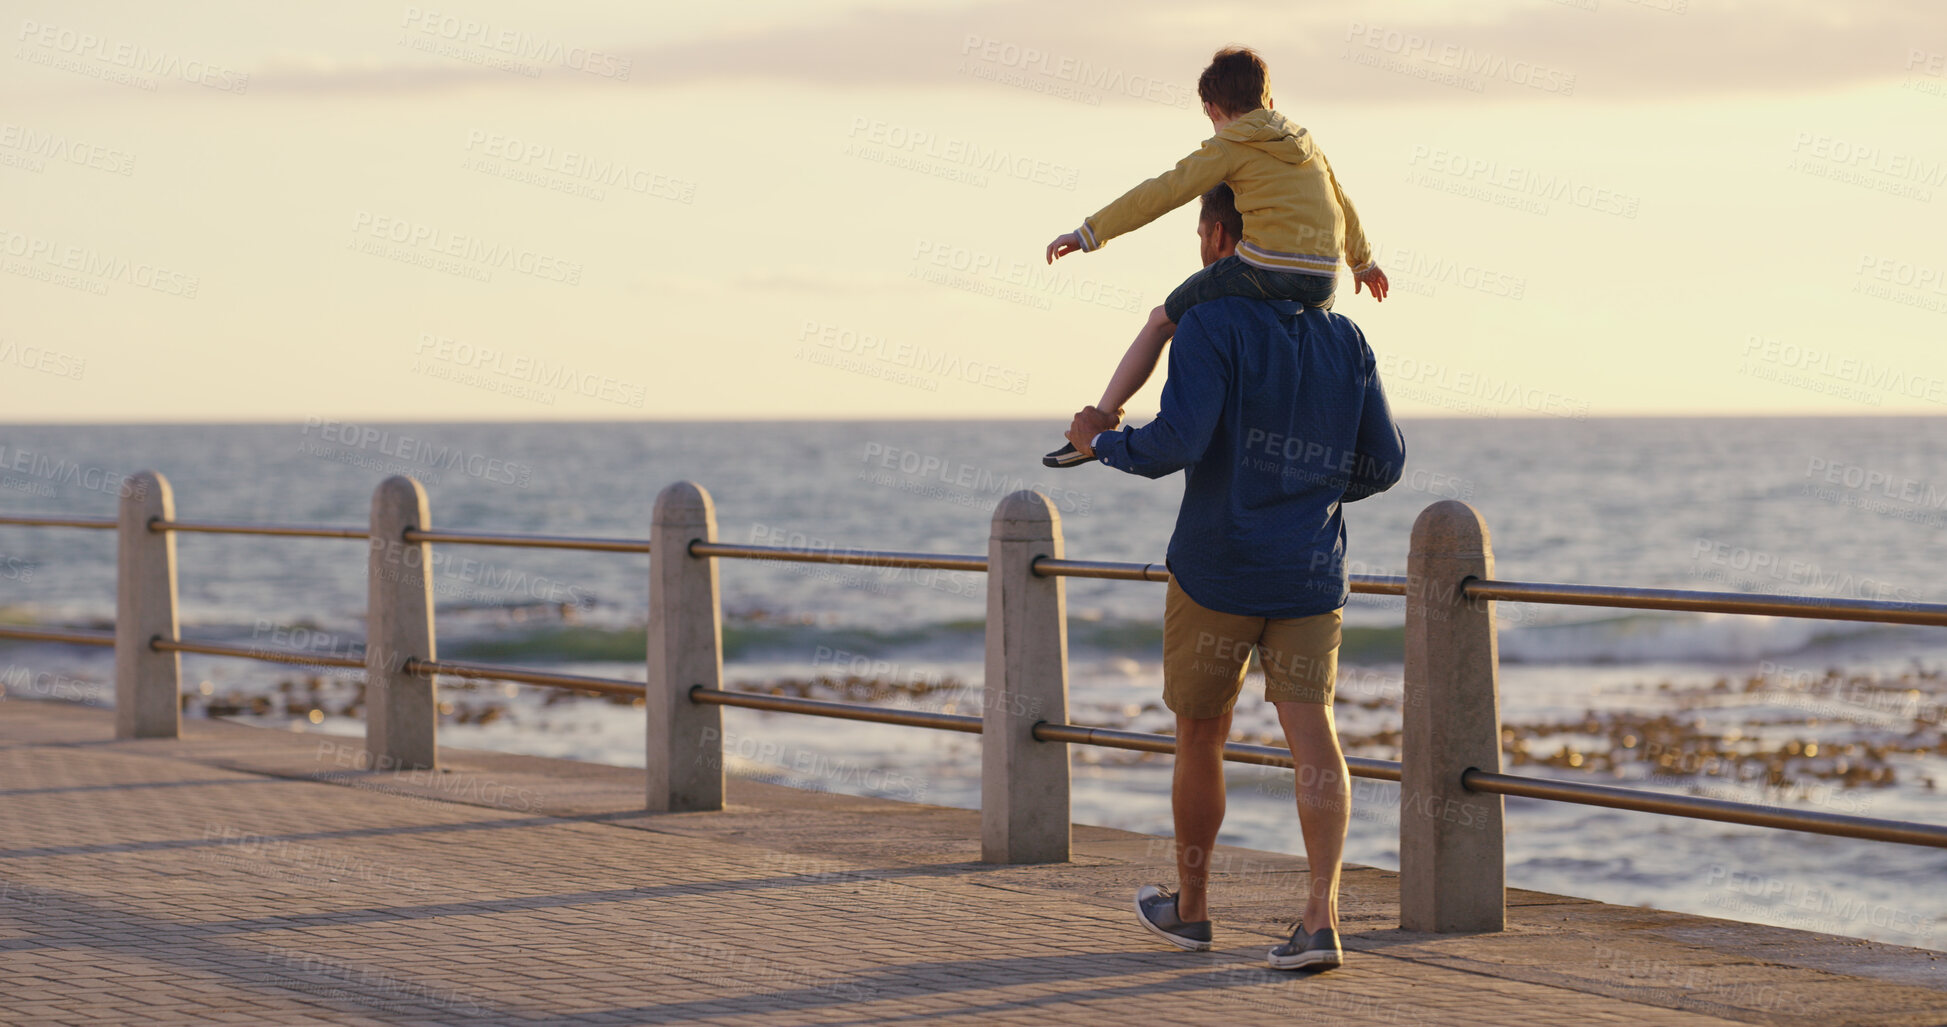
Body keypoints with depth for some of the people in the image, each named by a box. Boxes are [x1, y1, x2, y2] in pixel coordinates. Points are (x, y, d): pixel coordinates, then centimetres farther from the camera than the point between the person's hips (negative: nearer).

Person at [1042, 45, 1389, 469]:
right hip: (1322, 282, 6)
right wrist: (1363, 260, 52)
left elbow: (1162, 193, -4)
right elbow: (1343, 205, 35)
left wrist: (1088, 233, -4)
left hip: (1264, 270, -5)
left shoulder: (1230, 146, 2)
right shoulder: (1304, 140, 22)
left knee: (1161, 321, 12)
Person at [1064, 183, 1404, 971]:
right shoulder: (1344, 341, 7)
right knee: (1310, 731, -4)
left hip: (1216, 574, -4)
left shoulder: (1211, 328, -11)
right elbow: (1383, 463, 10)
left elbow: (1176, 443, -21)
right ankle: (1322, 915, -21)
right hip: (1310, 575, 4)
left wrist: (1103, 443, -2)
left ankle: (1190, 906, 28)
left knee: (1199, 734, 13)